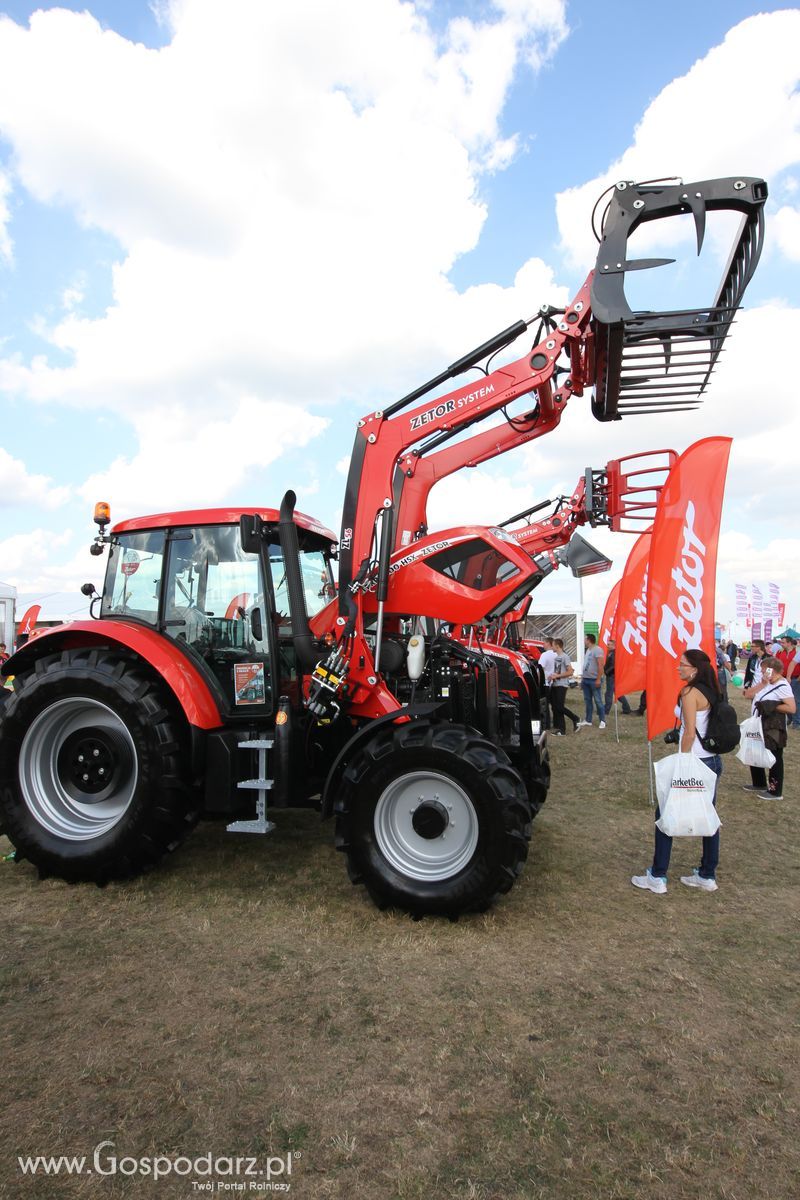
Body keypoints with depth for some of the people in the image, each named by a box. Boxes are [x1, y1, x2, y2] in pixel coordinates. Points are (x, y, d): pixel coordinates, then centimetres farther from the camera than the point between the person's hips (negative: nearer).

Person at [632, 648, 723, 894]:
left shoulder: (690, 692, -15)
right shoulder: (711, 691, 8)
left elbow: (690, 733, -20)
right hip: (713, 760, 9)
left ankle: (657, 878, 7)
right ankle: (707, 876, 26)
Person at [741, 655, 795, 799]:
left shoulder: (782, 686, -17)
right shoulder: (766, 684, 8)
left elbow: (792, 709, -24)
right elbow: (748, 694, 0)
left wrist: (772, 706, -22)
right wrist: (762, 683, -9)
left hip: (773, 731, -9)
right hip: (759, 727, 9)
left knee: (774, 759, 4)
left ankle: (775, 791, 16)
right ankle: (759, 783, 34)